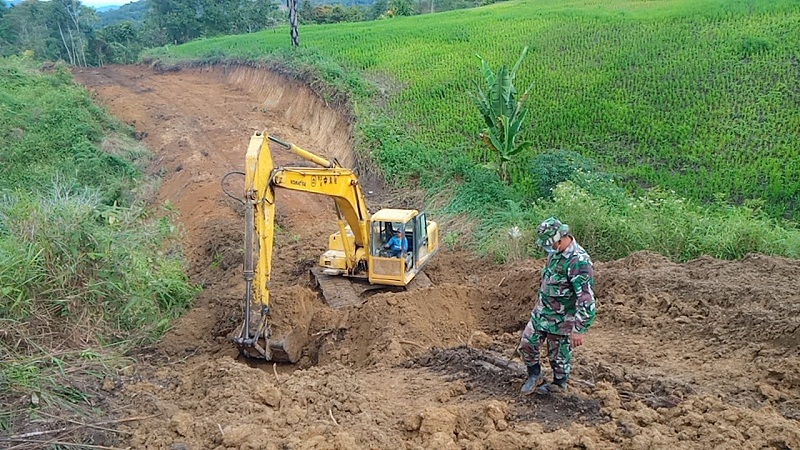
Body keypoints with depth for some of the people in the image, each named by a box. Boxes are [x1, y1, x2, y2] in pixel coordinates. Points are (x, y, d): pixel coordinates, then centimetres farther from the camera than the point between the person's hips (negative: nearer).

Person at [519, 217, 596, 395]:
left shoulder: (579, 262, -29)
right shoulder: (555, 252, -1)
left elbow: (587, 299, -29)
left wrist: (579, 329, -27)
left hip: (561, 319, -8)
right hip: (541, 313, 8)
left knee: (559, 354, 11)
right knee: (527, 343, 13)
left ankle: (559, 384, 36)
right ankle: (535, 376, 35)